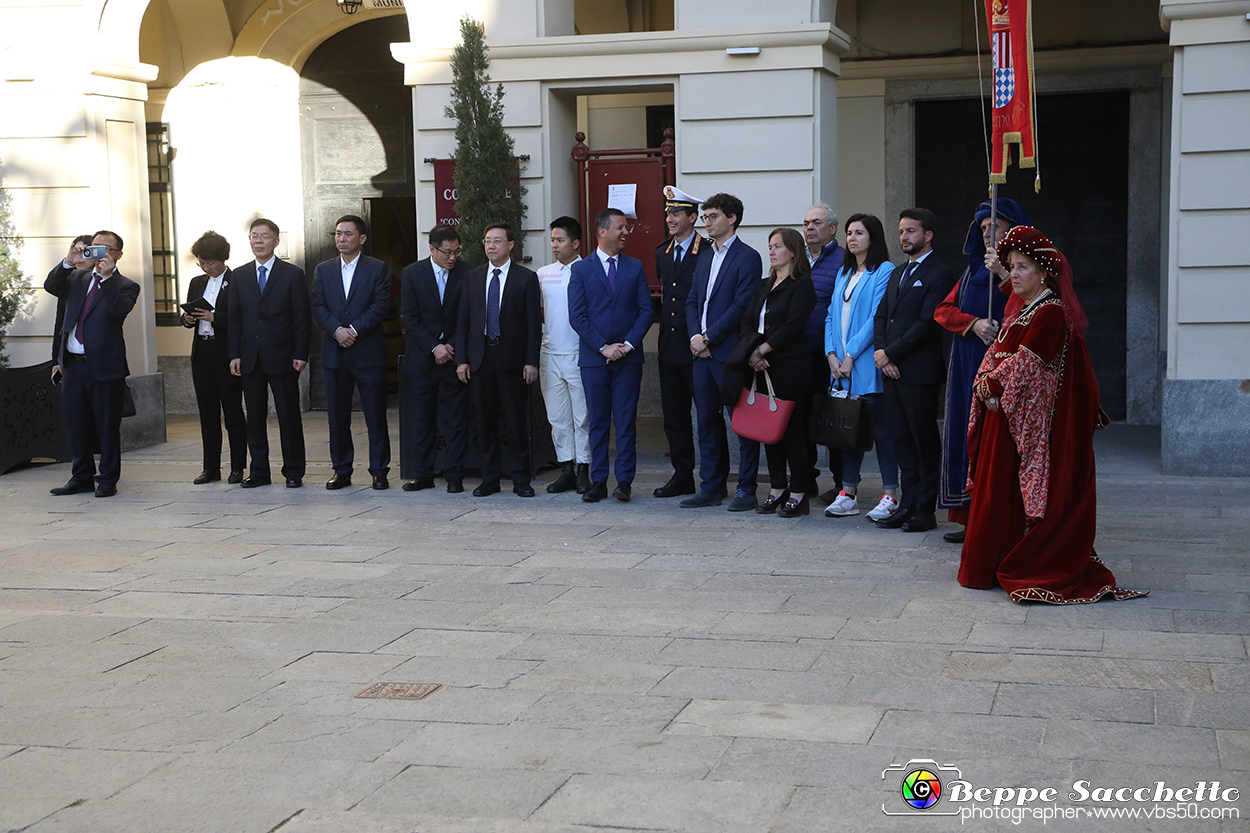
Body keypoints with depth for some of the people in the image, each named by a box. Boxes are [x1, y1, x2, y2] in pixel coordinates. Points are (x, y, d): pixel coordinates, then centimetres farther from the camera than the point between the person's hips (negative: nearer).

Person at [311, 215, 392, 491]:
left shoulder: (377, 268, 2)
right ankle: (342, 470, 14)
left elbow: (381, 304, -7)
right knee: (337, 416, 6)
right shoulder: (322, 270, 12)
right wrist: (337, 330, -12)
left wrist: (354, 330, -15)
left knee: (376, 416, -1)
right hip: (334, 353, 3)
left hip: (369, 353, -3)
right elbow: (318, 307, 4)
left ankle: (379, 471, 7)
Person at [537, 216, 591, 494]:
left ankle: (583, 470, 7)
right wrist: (549, 320, 4)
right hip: (550, 354, 5)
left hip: (580, 354, -4)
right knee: (557, 417, 7)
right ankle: (566, 469, 14)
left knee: (582, 416, 0)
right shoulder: (543, 274, 11)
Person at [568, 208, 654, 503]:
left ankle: (624, 481, 5)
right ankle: (598, 481, 9)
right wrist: (603, 347, -10)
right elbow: (577, 315, -2)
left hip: (628, 357, 1)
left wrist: (628, 344, -8)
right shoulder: (581, 269, 4)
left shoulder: (635, 267, 9)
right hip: (593, 357, -1)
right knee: (598, 423, 4)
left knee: (626, 421, 1)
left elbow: (645, 310, 4)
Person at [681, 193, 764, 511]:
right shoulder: (704, 257, 18)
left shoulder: (747, 257, -7)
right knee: (707, 421, 11)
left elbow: (741, 306, -14)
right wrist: (695, 336, -1)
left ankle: (746, 490, 4)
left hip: (731, 353, -8)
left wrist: (708, 338, -14)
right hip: (702, 352, 8)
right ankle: (711, 486, 19)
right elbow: (692, 301, 16)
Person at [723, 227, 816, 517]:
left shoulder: (802, 285, -4)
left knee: (792, 428, -6)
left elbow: (793, 326, -14)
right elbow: (747, 320, 10)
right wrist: (752, 352, -7)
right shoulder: (764, 286, 18)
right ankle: (777, 490, 15)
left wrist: (762, 349, -13)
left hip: (791, 367, -7)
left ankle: (798, 493, 0)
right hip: (763, 368, 7)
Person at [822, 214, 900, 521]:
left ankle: (889, 496, -1)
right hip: (841, 367, 7)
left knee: (880, 427, -5)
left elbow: (877, 317, -12)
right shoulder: (844, 273, 19)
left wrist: (851, 354, -13)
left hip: (868, 365, -7)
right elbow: (832, 316, 16)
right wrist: (832, 354, 1)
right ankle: (848, 494, 13)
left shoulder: (884, 271, -5)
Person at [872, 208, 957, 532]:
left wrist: (889, 353, -12)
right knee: (903, 441, 10)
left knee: (925, 443, -1)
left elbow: (928, 323, -15)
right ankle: (908, 504, 16)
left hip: (919, 372, -8)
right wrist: (883, 354, -1)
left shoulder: (939, 274, -7)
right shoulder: (897, 273, 20)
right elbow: (881, 316, 16)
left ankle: (925, 511, 3)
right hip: (891, 370, 8)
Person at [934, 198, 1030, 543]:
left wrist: (1004, 273, -23)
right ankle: (971, 519, 9)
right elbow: (943, 310, 11)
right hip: (968, 369, 6)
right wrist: (974, 323, -7)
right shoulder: (972, 270, 21)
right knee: (968, 437, 4)